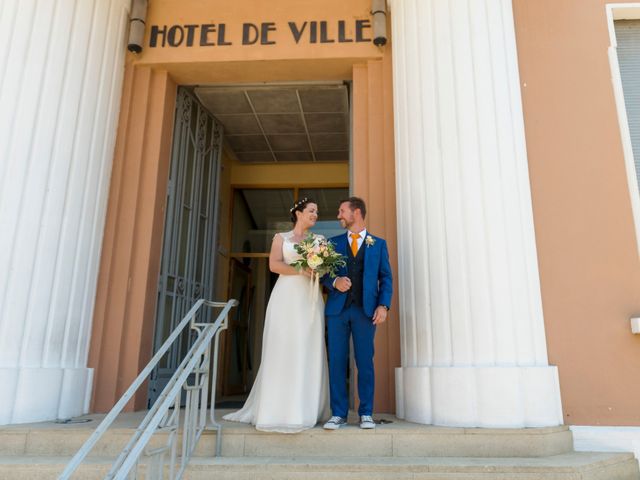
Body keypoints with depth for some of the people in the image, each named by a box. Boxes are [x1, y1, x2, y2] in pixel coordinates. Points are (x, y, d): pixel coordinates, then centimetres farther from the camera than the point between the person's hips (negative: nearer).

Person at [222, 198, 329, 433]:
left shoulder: (317, 241, 19)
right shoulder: (281, 237, 12)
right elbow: (274, 265, -2)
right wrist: (301, 270, -14)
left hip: (310, 300, 3)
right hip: (286, 298, -2)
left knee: (308, 353, -2)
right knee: (282, 351, -6)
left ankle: (304, 410, 4)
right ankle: (279, 410, -1)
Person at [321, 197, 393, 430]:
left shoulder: (378, 244, 11)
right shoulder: (334, 242, 14)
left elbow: (386, 278, 7)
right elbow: (324, 274, 11)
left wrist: (383, 305, -6)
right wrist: (334, 282, -11)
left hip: (365, 310, -1)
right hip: (338, 308, 2)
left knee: (365, 362, 2)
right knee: (337, 361, 2)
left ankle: (366, 413, 13)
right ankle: (338, 414, 11)